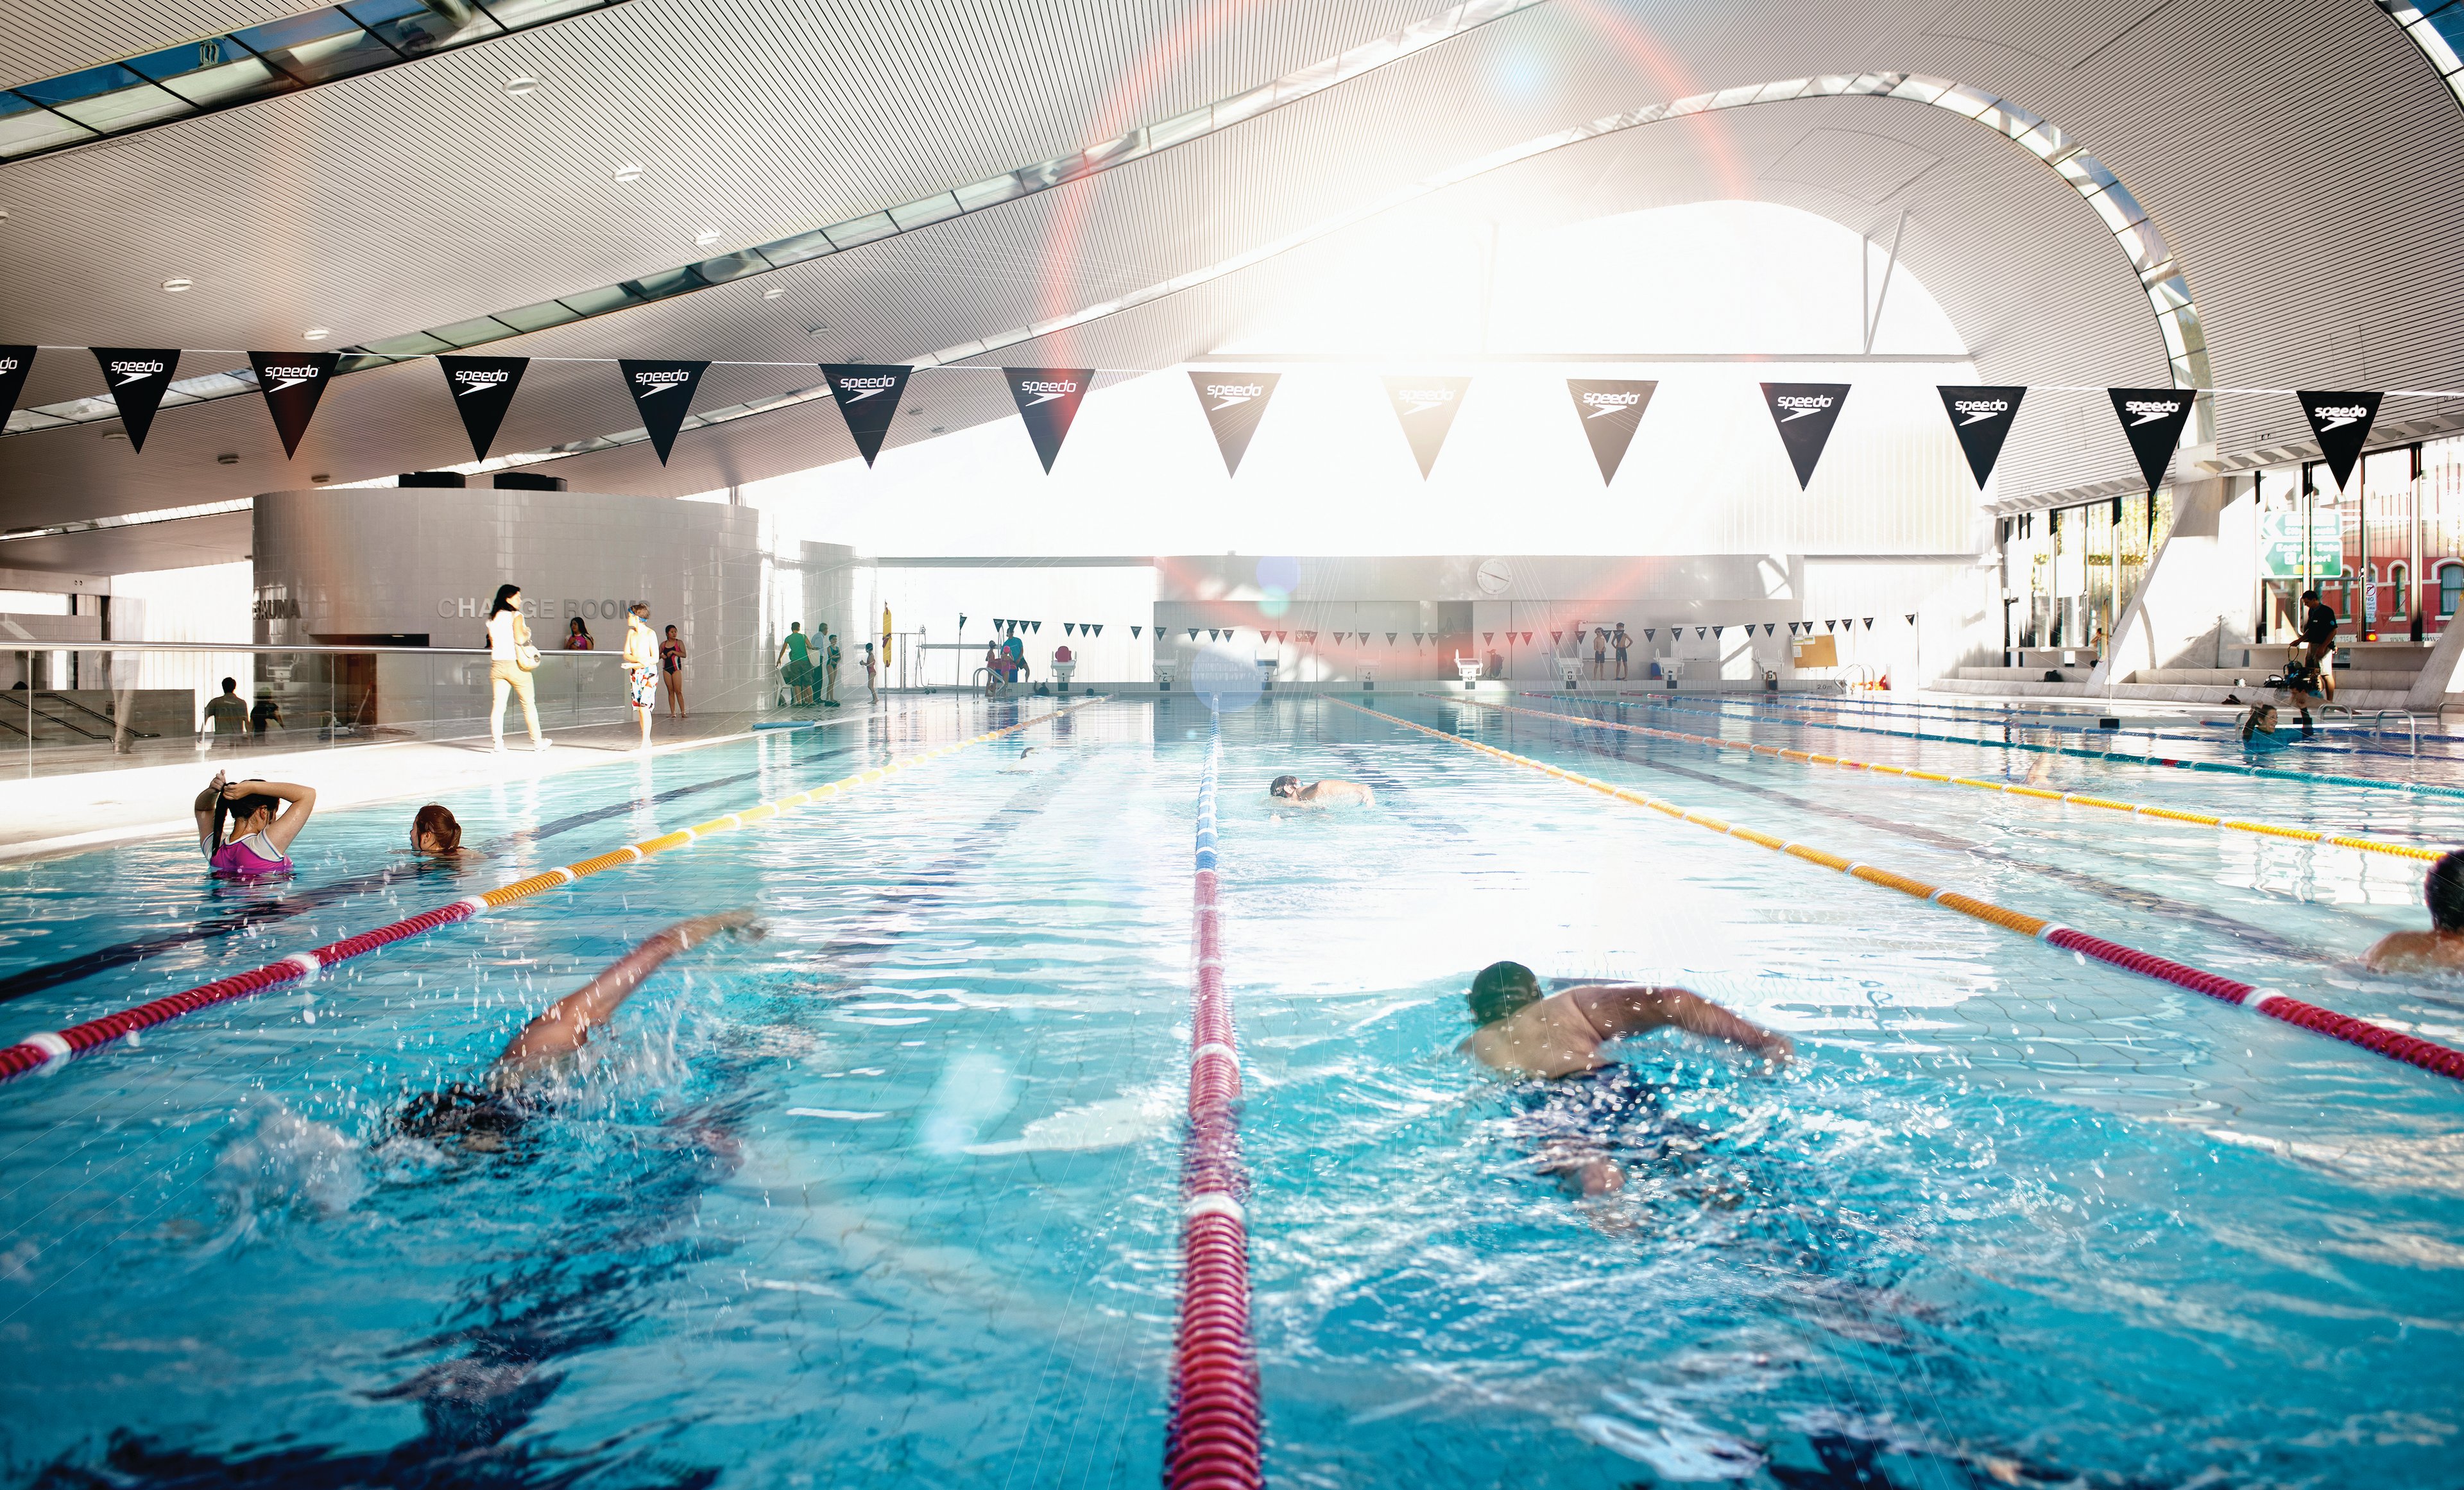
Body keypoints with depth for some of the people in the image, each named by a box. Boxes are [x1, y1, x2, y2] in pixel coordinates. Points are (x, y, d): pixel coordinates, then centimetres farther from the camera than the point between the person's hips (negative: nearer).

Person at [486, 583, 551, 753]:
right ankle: (537, 741, 16)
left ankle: (497, 742, -4)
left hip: (497, 664, 5)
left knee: (498, 705, 2)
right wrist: (527, 634, 0)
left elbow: (491, 643, 12)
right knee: (529, 704, 8)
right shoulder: (516, 616, -8)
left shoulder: (492, 618, 10)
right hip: (516, 664, -5)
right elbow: (520, 639, -19)